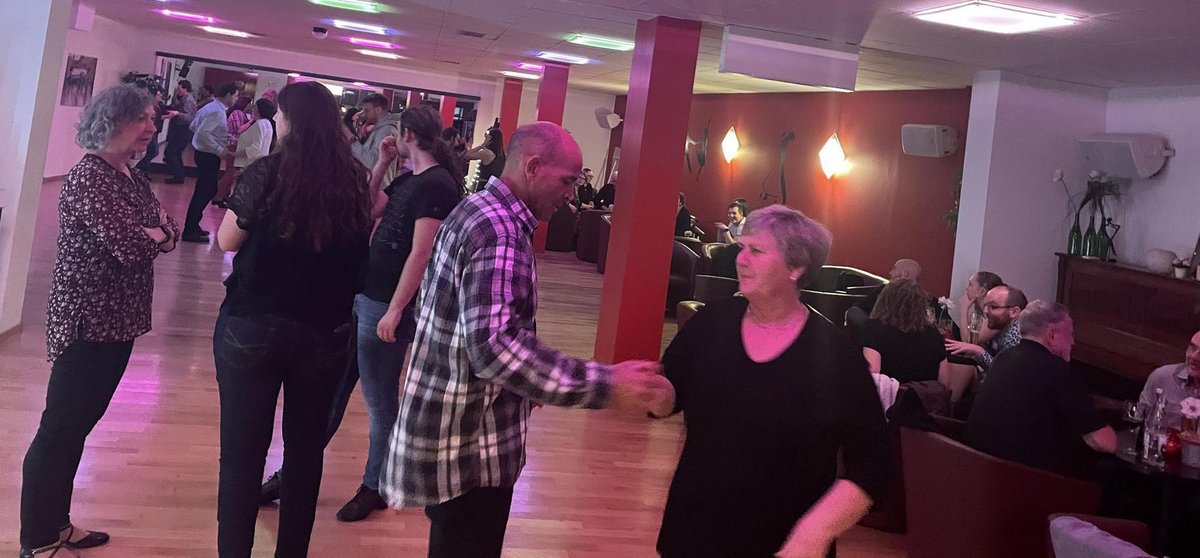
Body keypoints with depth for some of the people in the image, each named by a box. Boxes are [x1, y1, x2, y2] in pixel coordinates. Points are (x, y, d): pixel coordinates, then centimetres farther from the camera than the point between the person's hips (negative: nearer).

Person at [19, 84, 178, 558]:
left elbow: (167, 235, 7)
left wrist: (156, 232, -14)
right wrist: (152, 234, -3)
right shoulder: (88, 177, -16)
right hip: (87, 323, -9)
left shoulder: (135, 179, 12)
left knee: (78, 426, 17)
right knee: (60, 429, 0)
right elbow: (128, 245, -24)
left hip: (119, 320, 9)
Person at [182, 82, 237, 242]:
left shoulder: (210, 107, 11)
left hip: (204, 153, 10)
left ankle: (192, 226, 27)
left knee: (204, 191, 18)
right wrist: (220, 150, -23)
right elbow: (203, 133, -28)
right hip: (209, 155, -10)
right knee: (205, 192, -4)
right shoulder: (218, 112, -20)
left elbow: (193, 126, 18)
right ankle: (190, 231, 2)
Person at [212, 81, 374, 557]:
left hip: (252, 326, -3)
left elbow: (227, 241, -2)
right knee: (306, 448, 17)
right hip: (325, 331, 3)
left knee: (242, 451, 8)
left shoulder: (267, 172, -11)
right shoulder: (353, 180, -1)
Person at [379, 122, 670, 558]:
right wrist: (604, 384, -33)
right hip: (469, 448, -10)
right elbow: (494, 344, -34)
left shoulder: (479, 212, 11)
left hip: (455, 435, 10)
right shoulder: (498, 231, -22)